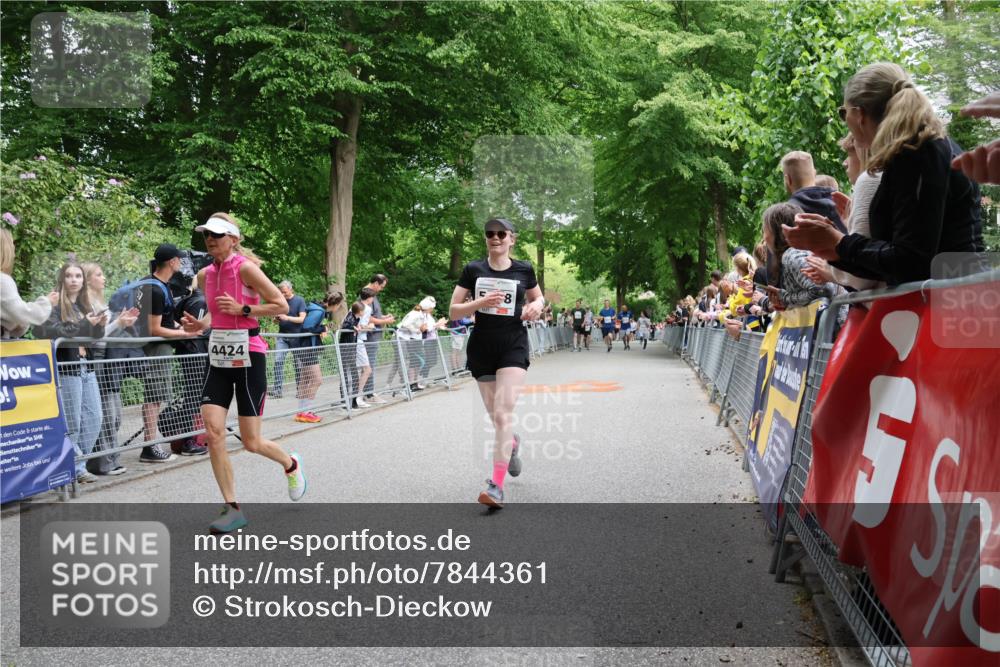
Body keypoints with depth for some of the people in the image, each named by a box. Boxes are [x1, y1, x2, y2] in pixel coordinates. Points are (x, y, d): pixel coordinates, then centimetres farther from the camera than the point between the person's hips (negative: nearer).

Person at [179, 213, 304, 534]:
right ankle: (232, 509, 3)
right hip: (218, 359, 6)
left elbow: (281, 305, -11)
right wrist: (200, 325, 4)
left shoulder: (245, 268, -11)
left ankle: (291, 465, 34)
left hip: (248, 358, -6)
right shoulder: (205, 275, 8)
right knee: (212, 433, -8)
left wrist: (242, 309, -19)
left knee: (251, 443, 1)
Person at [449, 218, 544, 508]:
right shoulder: (473, 270, 2)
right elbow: (453, 312, 0)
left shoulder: (524, 269, 3)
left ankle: (497, 485, -14)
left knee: (503, 412, -16)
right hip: (481, 346, 2)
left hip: (513, 345, -2)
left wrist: (536, 306, -3)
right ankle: (512, 443, 48)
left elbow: (538, 297, 20)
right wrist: (481, 302, -17)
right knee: (495, 415, 12)